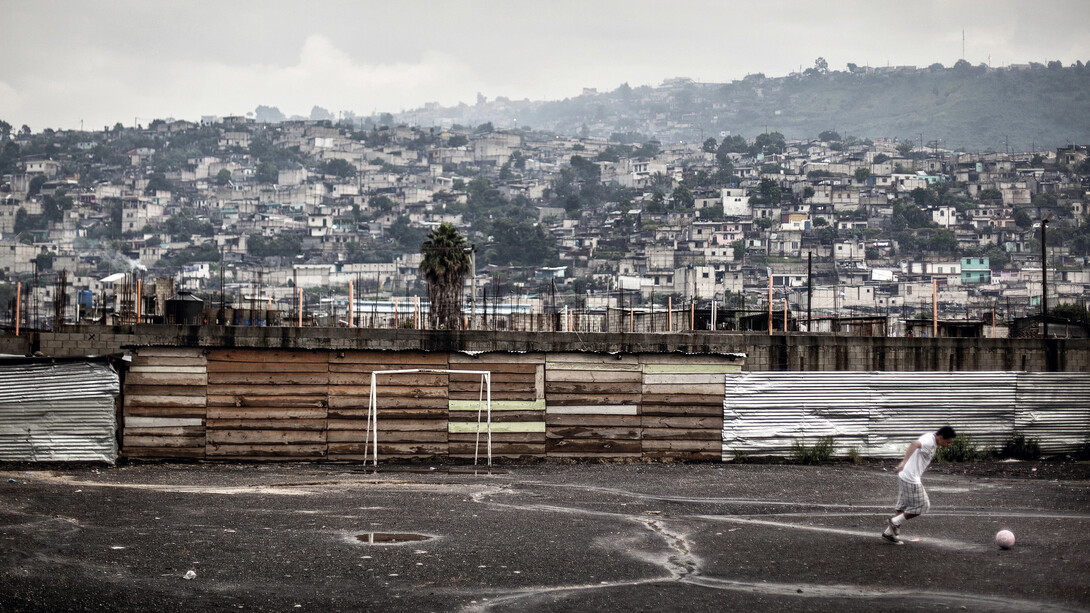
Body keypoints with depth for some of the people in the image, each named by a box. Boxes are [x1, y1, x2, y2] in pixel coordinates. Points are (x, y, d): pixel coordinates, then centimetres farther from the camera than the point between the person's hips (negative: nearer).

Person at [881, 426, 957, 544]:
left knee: (903, 506, 16)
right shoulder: (929, 441, -21)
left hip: (904, 476, 10)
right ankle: (895, 522, 7)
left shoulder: (932, 440, 10)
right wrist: (904, 462, -52)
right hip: (911, 479, -10)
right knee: (922, 505, 1)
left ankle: (889, 532, 20)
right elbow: (915, 444, -41)